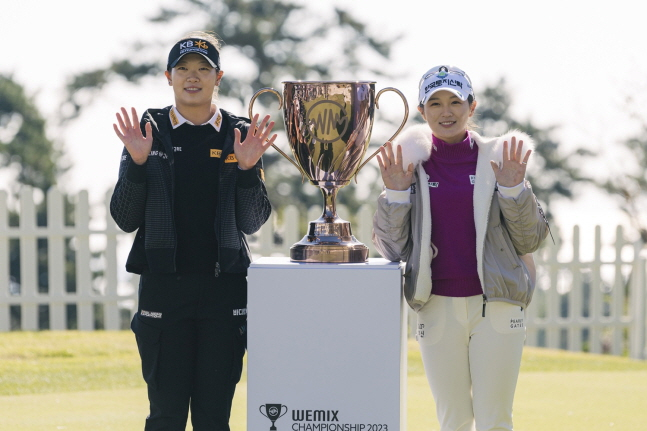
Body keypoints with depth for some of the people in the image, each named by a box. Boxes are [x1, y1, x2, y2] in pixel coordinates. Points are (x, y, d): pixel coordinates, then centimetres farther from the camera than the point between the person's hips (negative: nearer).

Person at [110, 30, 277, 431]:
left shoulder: (240, 136, 6)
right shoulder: (148, 133, 5)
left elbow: (252, 222, 5)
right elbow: (125, 218, 2)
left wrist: (247, 169, -11)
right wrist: (137, 163, -12)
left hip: (224, 288, 1)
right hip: (164, 286, -1)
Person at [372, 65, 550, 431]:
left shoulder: (500, 159, 3)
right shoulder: (409, 164, 5)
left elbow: (531, 239, 4)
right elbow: (391, 248, 5)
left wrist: (513, 188, -10)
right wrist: (396, 193, -8)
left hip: (496, 307, -1)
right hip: (438, 308, 1)